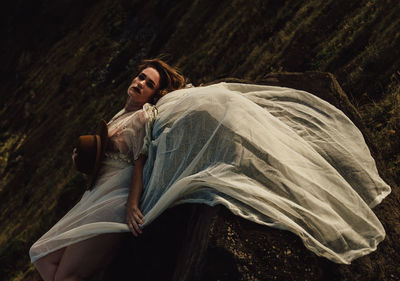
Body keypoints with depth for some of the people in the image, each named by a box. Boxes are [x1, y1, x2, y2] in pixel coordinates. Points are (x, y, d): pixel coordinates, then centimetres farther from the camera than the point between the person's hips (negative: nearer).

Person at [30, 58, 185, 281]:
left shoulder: (146, 115, -3)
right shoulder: (122, 115, 23)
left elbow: (141, 163, -14)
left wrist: (132, 204, -25)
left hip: (117, 198, -9)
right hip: (97, 195, 9)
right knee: (44, 258, -4)